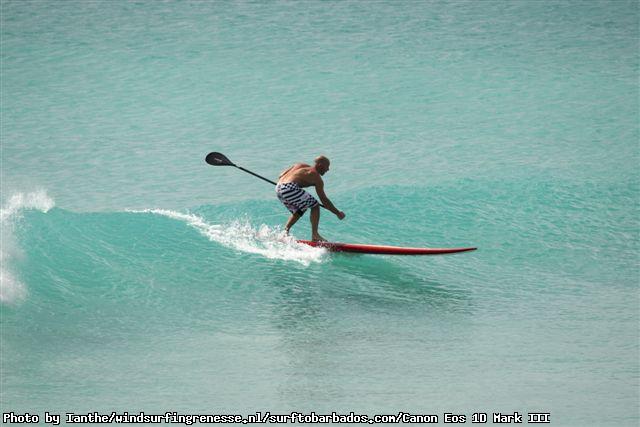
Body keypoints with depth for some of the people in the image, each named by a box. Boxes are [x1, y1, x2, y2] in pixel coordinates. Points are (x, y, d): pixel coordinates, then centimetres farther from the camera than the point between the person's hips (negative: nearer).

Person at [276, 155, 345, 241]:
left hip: (278, 188, 8)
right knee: (315, 206, 4)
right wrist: (338, 213, 13)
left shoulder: (301, 165, 25)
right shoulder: (316, 177, 5)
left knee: (298, 211, 28)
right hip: (289, 188, -8)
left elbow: (281, 175, 23)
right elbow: (324, 200, 5)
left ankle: (285, 230, 14)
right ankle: (315, 235, 1)